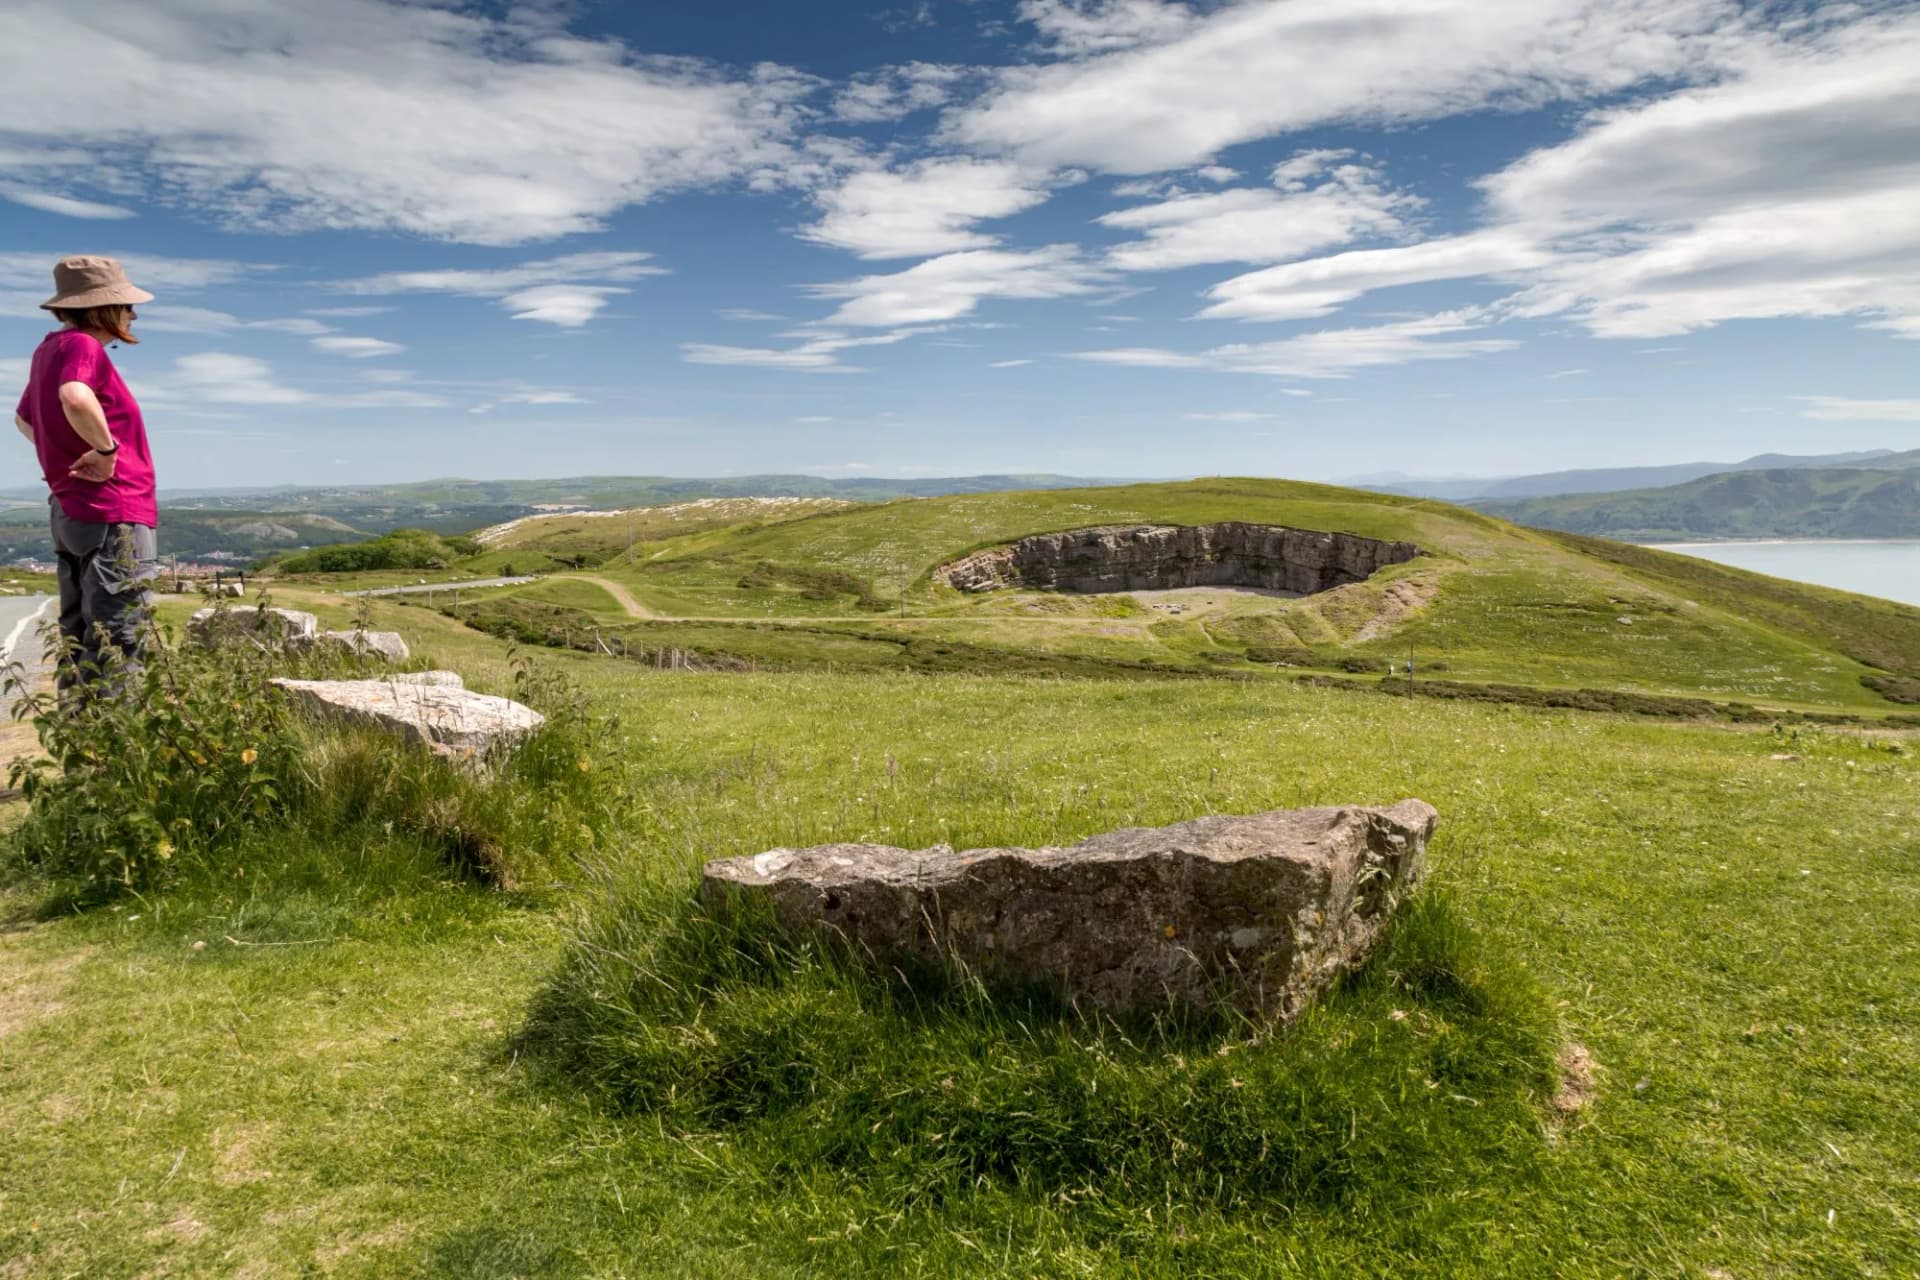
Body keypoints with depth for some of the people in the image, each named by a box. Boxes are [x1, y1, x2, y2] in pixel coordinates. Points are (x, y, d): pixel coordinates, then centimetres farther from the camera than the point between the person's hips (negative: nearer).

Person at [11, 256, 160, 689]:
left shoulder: (50, 349, 16)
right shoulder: (81, 346, -12)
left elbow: (24, 419, 32)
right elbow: (76, 398, -35)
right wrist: (106, 448, -21)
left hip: (70, 512, 10)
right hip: (113, 516, -10)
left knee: (79, 641, 14)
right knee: (118, 646, -10)